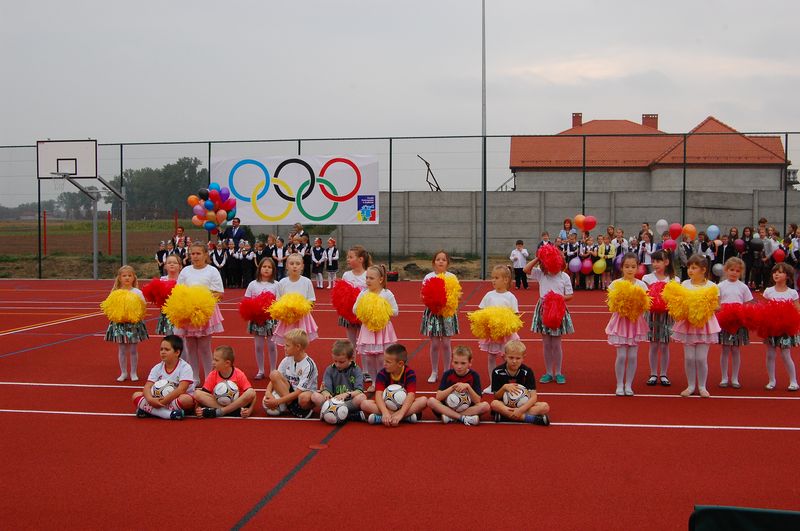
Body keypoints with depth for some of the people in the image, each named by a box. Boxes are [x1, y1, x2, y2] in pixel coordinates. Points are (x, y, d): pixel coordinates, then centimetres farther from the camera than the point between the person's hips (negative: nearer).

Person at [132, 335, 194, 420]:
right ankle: (168, 414, -31)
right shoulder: (157, 368, 2)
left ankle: (148, 410, -29)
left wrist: (164, 400, -31)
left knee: (186, 399, -39)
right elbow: (147, 387, -7)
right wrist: (150, 399, -29)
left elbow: (181, 389, -24)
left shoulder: (185, 368, -12)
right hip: (160, 400, 5)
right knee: (136, 395, -14)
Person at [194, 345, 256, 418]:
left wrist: (250, 409, -31)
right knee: (197, 393, -21)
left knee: (251, 393, -30)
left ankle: (218, 412, -29)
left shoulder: (239, 375, -10)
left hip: (236, 403, -2)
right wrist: (198, 408, -25)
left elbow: (252, 394, -14)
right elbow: (203, 395, -5)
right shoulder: (212, 375, -2)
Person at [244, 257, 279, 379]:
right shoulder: (253, 284, 2)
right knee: (258, 345, 7)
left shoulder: (275, 285, -1)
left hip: (271, 318, -1)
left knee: (271, 345, 4)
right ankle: (260, 370, 18)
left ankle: (273, 371, 16)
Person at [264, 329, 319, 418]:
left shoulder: (309, 365, -19)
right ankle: (290, 404, -19)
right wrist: (268, 392, -20)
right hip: (289, 392, 6)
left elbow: (298, 392, -22)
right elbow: (274, 378, 2)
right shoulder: (287, 360, -1)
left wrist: (277, 401, -24)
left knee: (304, 398, -43)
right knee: (274, 373, -17)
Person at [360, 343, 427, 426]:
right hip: (386, 406, 1)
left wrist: (400, 414, -41)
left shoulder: (410, 374, -13)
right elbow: (378, 394, -22)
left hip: (404, 406, 0)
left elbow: (411, 395, -25)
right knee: (365, 404, -26)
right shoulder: (382, 374, -10)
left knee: (423, 400, -29)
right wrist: (385, 413, -41)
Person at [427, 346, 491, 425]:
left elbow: (477, 401, -12)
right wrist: (453, 387, -25)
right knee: (431, 401, -26)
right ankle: (463, 418, -30)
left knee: (486, 406, -28)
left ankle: (450, 417, -24)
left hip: (468, 409, 0)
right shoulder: (447, 374, -3)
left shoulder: (474, 376, -5)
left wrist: (468, 387, -26)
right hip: (448, 407, 1)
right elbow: (438, 397, -12)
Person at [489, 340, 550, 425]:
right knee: (494, 404, -34)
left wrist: (521, 410, -30)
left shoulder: (527, 372, -6)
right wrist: (504, 388, -23)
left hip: (523, 405, 1)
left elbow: (533, 397, -14)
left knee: (545, 406, -25)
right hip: (505, 406, -1)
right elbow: (496, 397, -2)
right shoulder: (497, 372, -5)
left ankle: (505, 415, -32)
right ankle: (532, 419, -35)